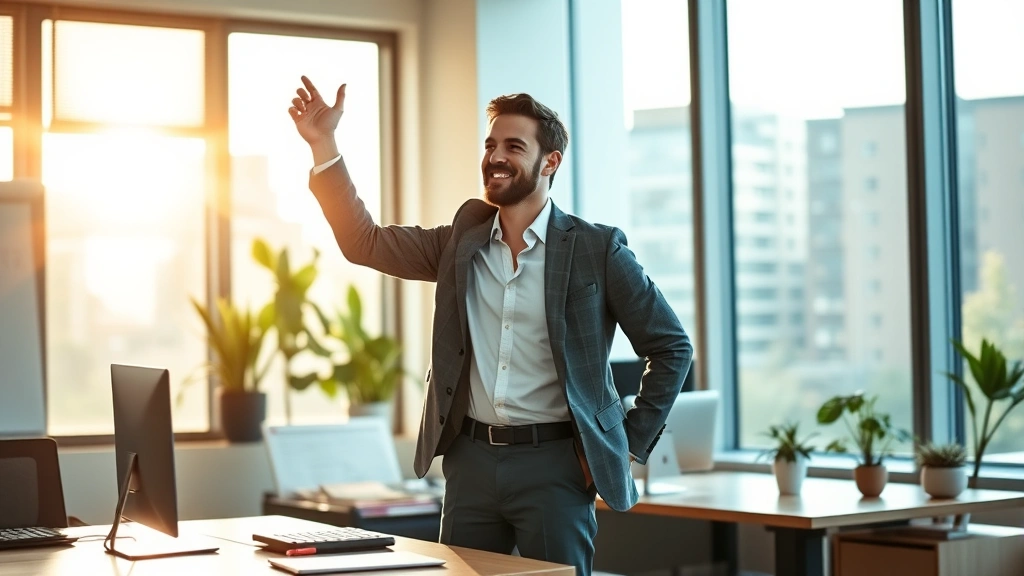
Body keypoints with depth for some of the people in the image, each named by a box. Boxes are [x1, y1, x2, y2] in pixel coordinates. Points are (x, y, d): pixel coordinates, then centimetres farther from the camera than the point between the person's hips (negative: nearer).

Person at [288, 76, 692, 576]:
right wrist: (323, 144, -2)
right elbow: (365, 242, 5)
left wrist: (632, 442, -2)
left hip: (554, 464, -4)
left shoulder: (596, 249, -3)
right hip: (470, 460, 4)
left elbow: (671, 346, 1)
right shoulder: (463, 240, 9)